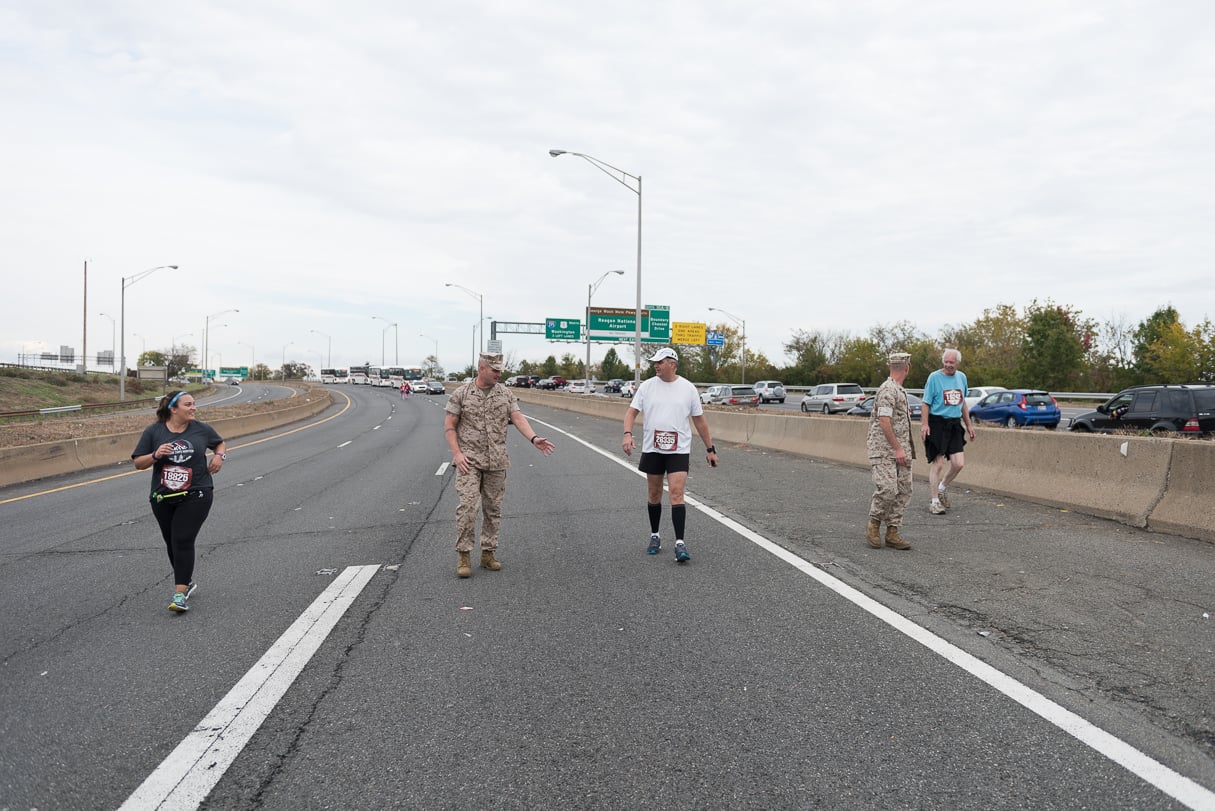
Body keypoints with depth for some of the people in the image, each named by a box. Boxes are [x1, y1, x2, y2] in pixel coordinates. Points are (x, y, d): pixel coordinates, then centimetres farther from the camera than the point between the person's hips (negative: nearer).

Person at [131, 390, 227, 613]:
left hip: (195, 496, -2)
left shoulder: (201, 429, 1)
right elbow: (138, 463, 2)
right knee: (172, 543, 13)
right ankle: (188, 582, 34)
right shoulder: (153, 431, 0)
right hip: (163, 497, 3)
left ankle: (180, 593, -12)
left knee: (183, 541, -13)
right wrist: (155, 455, -18)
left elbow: (220, 443, 19)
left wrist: (220, 456, -2)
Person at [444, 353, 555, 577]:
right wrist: (457, 453, -12)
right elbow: (449, 426, -1)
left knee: (493, 508, 7)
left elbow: (518, 418, -3)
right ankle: (463, 555, -3)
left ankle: (488, 553, 18)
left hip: (496, 462, 3)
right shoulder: (461, 394, -1)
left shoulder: (506, 394, 6)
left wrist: (534, 438, -20)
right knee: (467, 505, -11)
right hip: (469, 460, -3)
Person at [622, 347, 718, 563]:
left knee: (676, 493, -12)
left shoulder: (688, 388, 0)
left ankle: (680, 543, -12)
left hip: (679, 450, -2)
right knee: (654, 494, 11)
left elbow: (699, 420, 8)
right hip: (652, 449, 2)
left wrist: (710, 449, 9)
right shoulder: (647, 386, 2)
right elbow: (631, 412, 1)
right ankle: (655, 536, 27)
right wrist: (628, 434, -19)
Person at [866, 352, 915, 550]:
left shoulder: (898, 390, 17)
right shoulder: (888, 390, -14)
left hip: (901, 449, 10)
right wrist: (897, 448, -21)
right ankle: (873, 525, 5)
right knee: (887, 489, -16)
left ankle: (892, 533, 6)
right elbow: (884, 421, -21)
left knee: (903, 491, 4)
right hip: (884, 449, -10)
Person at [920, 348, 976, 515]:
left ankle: (941, 489, 25)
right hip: (937, 424, -5)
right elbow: (926, 403, -7)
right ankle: (935, 502, 5)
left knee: (959, 464, -1)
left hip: (955, 424, 5)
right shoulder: (934, 377, -5)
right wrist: (924, 424, -18)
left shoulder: (962, 377, 12)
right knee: (937, 463, -4)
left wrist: (969, 425, 21)